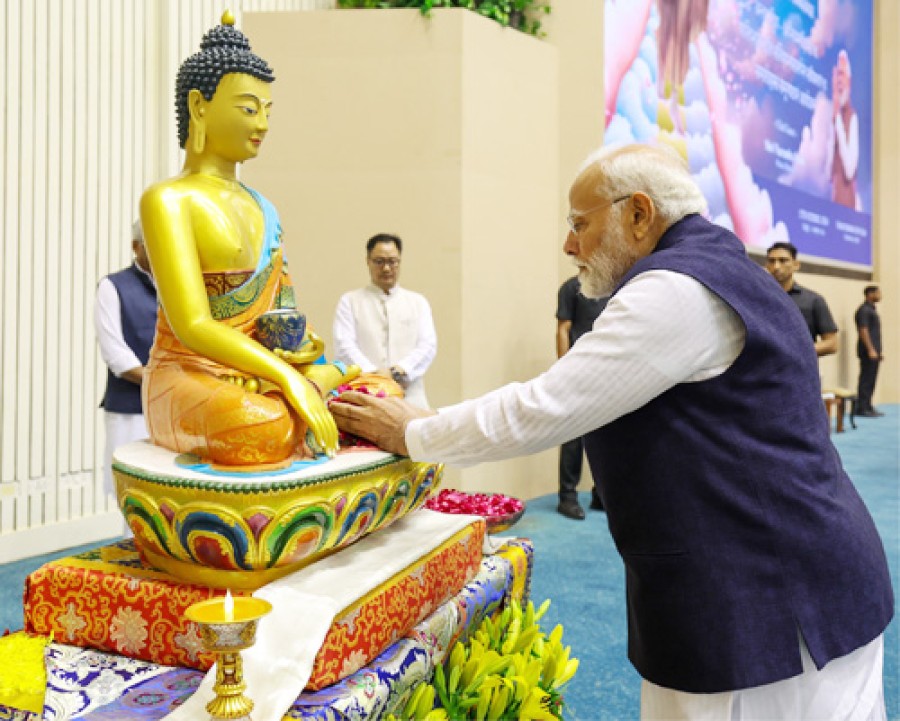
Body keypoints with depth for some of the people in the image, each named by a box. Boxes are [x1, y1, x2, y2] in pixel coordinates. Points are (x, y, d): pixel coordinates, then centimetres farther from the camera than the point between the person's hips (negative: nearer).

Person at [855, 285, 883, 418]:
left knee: (871, 380, 10)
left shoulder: (872, 310, 18)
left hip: (874, 352, 10)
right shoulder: (864, 310, -12)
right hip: (868, 352, -10)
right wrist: (871, 350, -22)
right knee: (866, 380, -8)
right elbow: (863, 331, -19)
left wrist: (878, 351, 21)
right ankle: (862, 408, -6)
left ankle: (868, 407, 15)